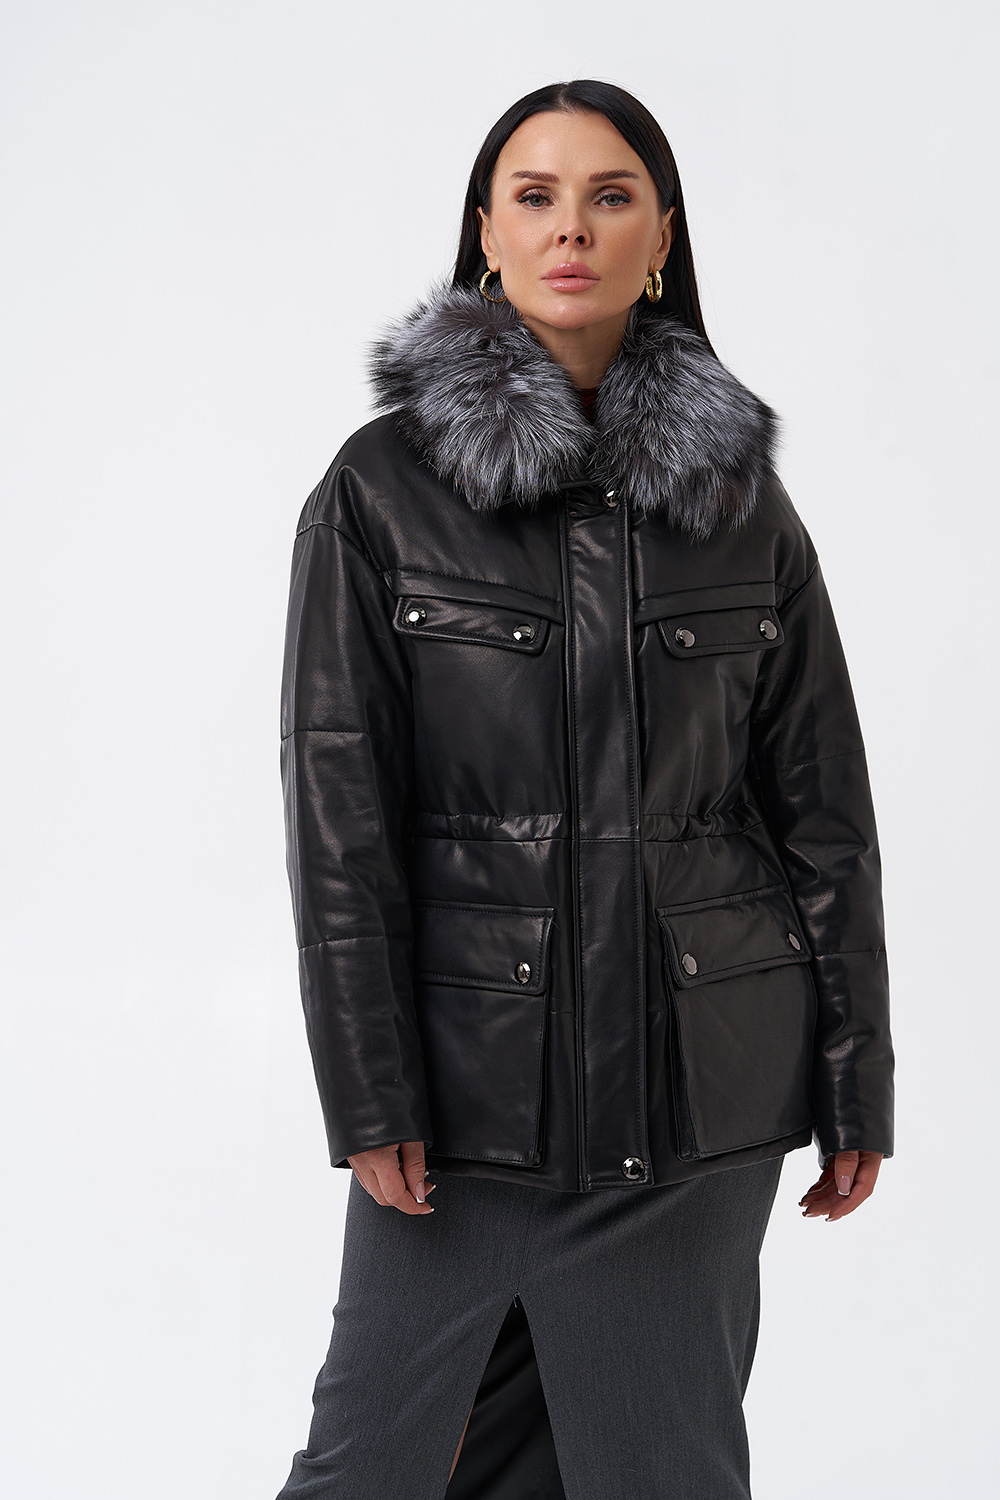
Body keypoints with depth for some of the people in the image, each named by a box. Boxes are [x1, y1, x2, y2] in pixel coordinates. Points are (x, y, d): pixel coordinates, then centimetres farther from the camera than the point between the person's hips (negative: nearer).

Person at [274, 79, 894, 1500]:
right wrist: (368, 1089, -8)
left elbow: (822, 800, 6)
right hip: (473, 1060, -2)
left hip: (701, 1071, 2)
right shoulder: (383, 486, -2)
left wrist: (856, 1076, 5)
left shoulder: (740, 492, 5)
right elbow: (338, 799, -4)